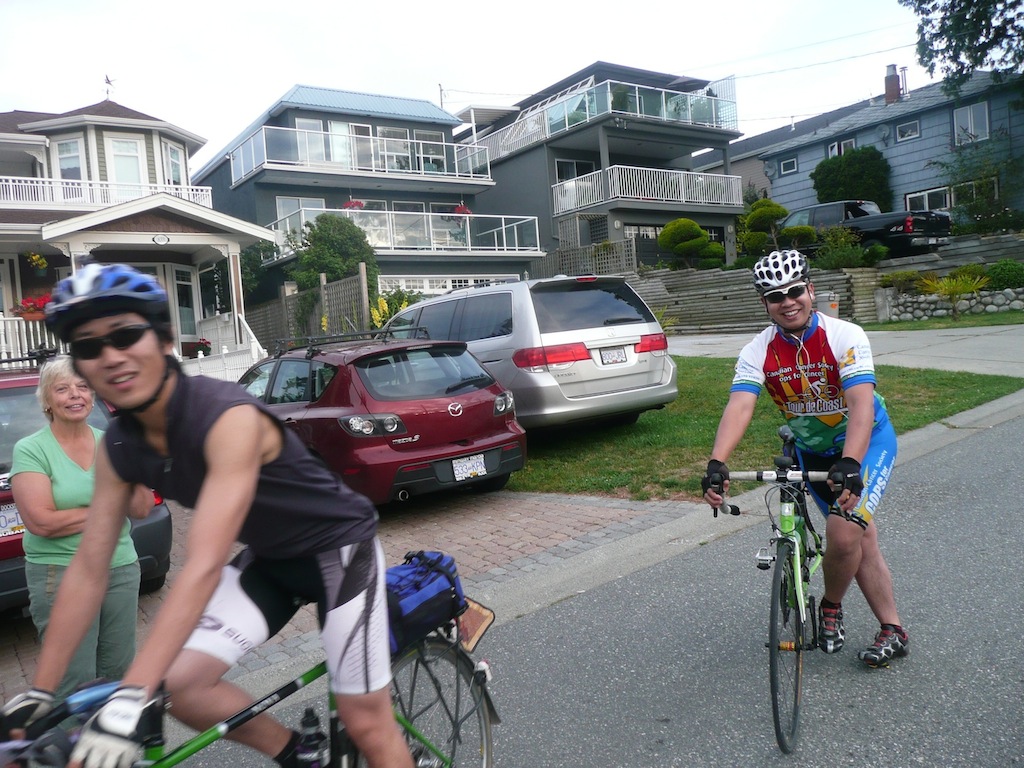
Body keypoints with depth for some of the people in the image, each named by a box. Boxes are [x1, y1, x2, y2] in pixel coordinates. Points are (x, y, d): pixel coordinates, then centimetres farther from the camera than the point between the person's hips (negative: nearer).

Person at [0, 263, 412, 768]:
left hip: (339, 547, -6)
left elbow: (204, 565, -38)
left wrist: (131, 698, -41)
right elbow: (88, 570, -3)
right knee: (179, 685, -7)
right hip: (267, 559, 7)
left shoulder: (229, 418, -31)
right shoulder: (118, 447, -8)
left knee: (366, 724, -3)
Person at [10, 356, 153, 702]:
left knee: (118, 671, 13)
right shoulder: (31, 449, -6)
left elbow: (142, 508, 0)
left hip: (121, 568, 4)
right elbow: (41, 522, -16)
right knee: (76, 685, -1)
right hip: (61, 575, -4)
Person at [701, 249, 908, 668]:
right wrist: (717, 463, -47)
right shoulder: (758, 352, -16)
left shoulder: (845, 336, -24)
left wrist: (850, 464, -50)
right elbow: (739, 407, -31)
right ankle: (893, 631, 25)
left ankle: (830, 609, 9)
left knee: (844, 535, -19)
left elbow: (861, 403, -35)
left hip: (867, 443, -3)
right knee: (861, 540, 7)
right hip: (812, 452, 3)